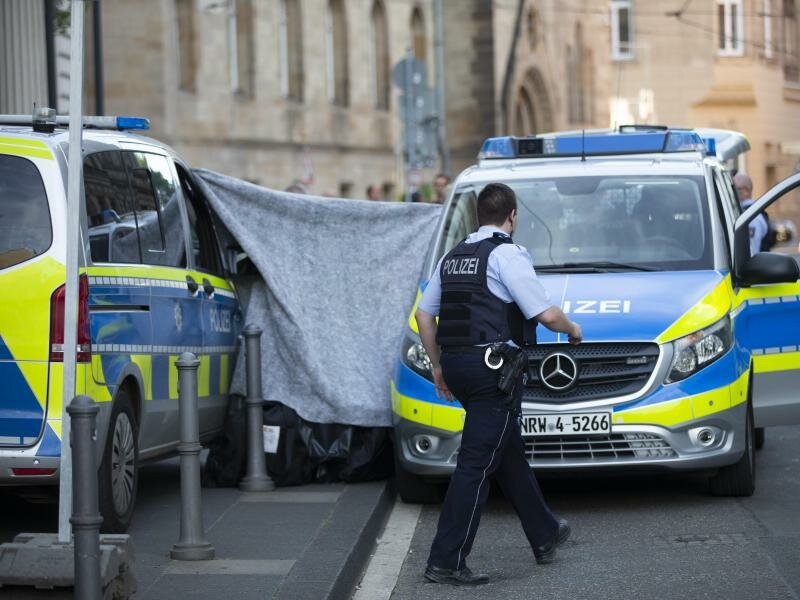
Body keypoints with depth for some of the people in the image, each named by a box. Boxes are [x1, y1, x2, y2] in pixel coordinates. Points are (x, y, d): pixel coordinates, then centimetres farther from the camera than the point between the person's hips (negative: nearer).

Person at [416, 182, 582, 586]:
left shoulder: (452, 257, 15)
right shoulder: (508, 254, -9)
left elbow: (423, 315, 18)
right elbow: (546, 315, -14)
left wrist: (438, 367, 25)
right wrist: (572, 330, 7)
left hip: (455, 365, 8)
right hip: (493, 367, -8)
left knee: (510, 453, 21)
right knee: (476, 463, -6)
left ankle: (544, 535, 35)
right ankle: (446, 561, -8)